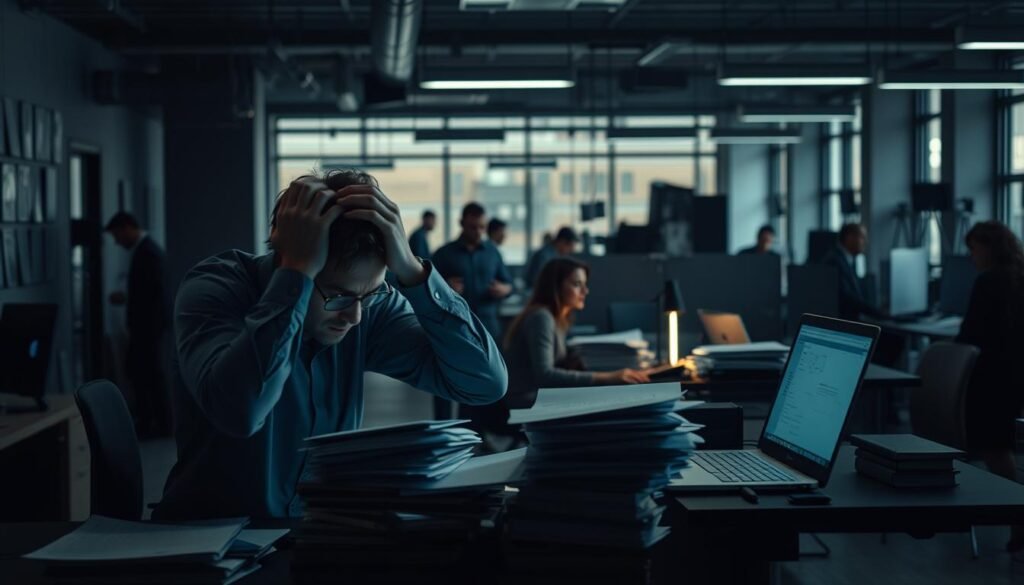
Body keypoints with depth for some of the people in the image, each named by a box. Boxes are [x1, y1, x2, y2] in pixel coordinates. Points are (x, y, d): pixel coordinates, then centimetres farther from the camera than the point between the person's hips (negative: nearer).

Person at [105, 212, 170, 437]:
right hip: (145, 324, 10)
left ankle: (162, 424, 7)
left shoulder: (147, 251, -18)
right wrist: (127, 297, 9)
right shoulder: (144, 248, 13)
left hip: (149, 324, -10)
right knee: (135, 368, 15)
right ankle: (144, 419, 23)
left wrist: (125, 298, -15)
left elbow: (153, 290, -23)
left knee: (152, 372, -2)